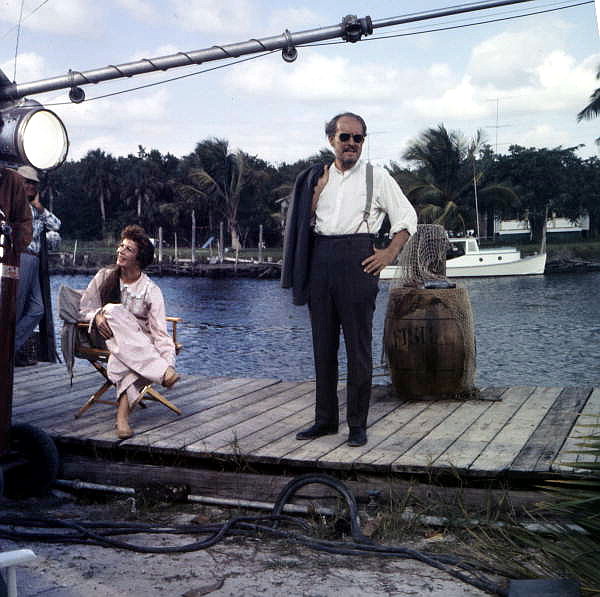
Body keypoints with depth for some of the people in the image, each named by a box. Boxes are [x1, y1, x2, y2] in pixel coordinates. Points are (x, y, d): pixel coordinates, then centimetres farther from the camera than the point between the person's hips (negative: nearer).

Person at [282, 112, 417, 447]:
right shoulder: (317, 177, 16)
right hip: (320, 258, 4)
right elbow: (305, 221, 13)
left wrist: (389, 254, -4)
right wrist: (317, 190, 0)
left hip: (357, 259, -4)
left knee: (359, 345, -2)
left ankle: (358, 424, 7)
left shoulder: (376, 177, 6)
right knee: (323, 344, 8)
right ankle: (326, 419, 18)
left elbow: (407, 217, 6)